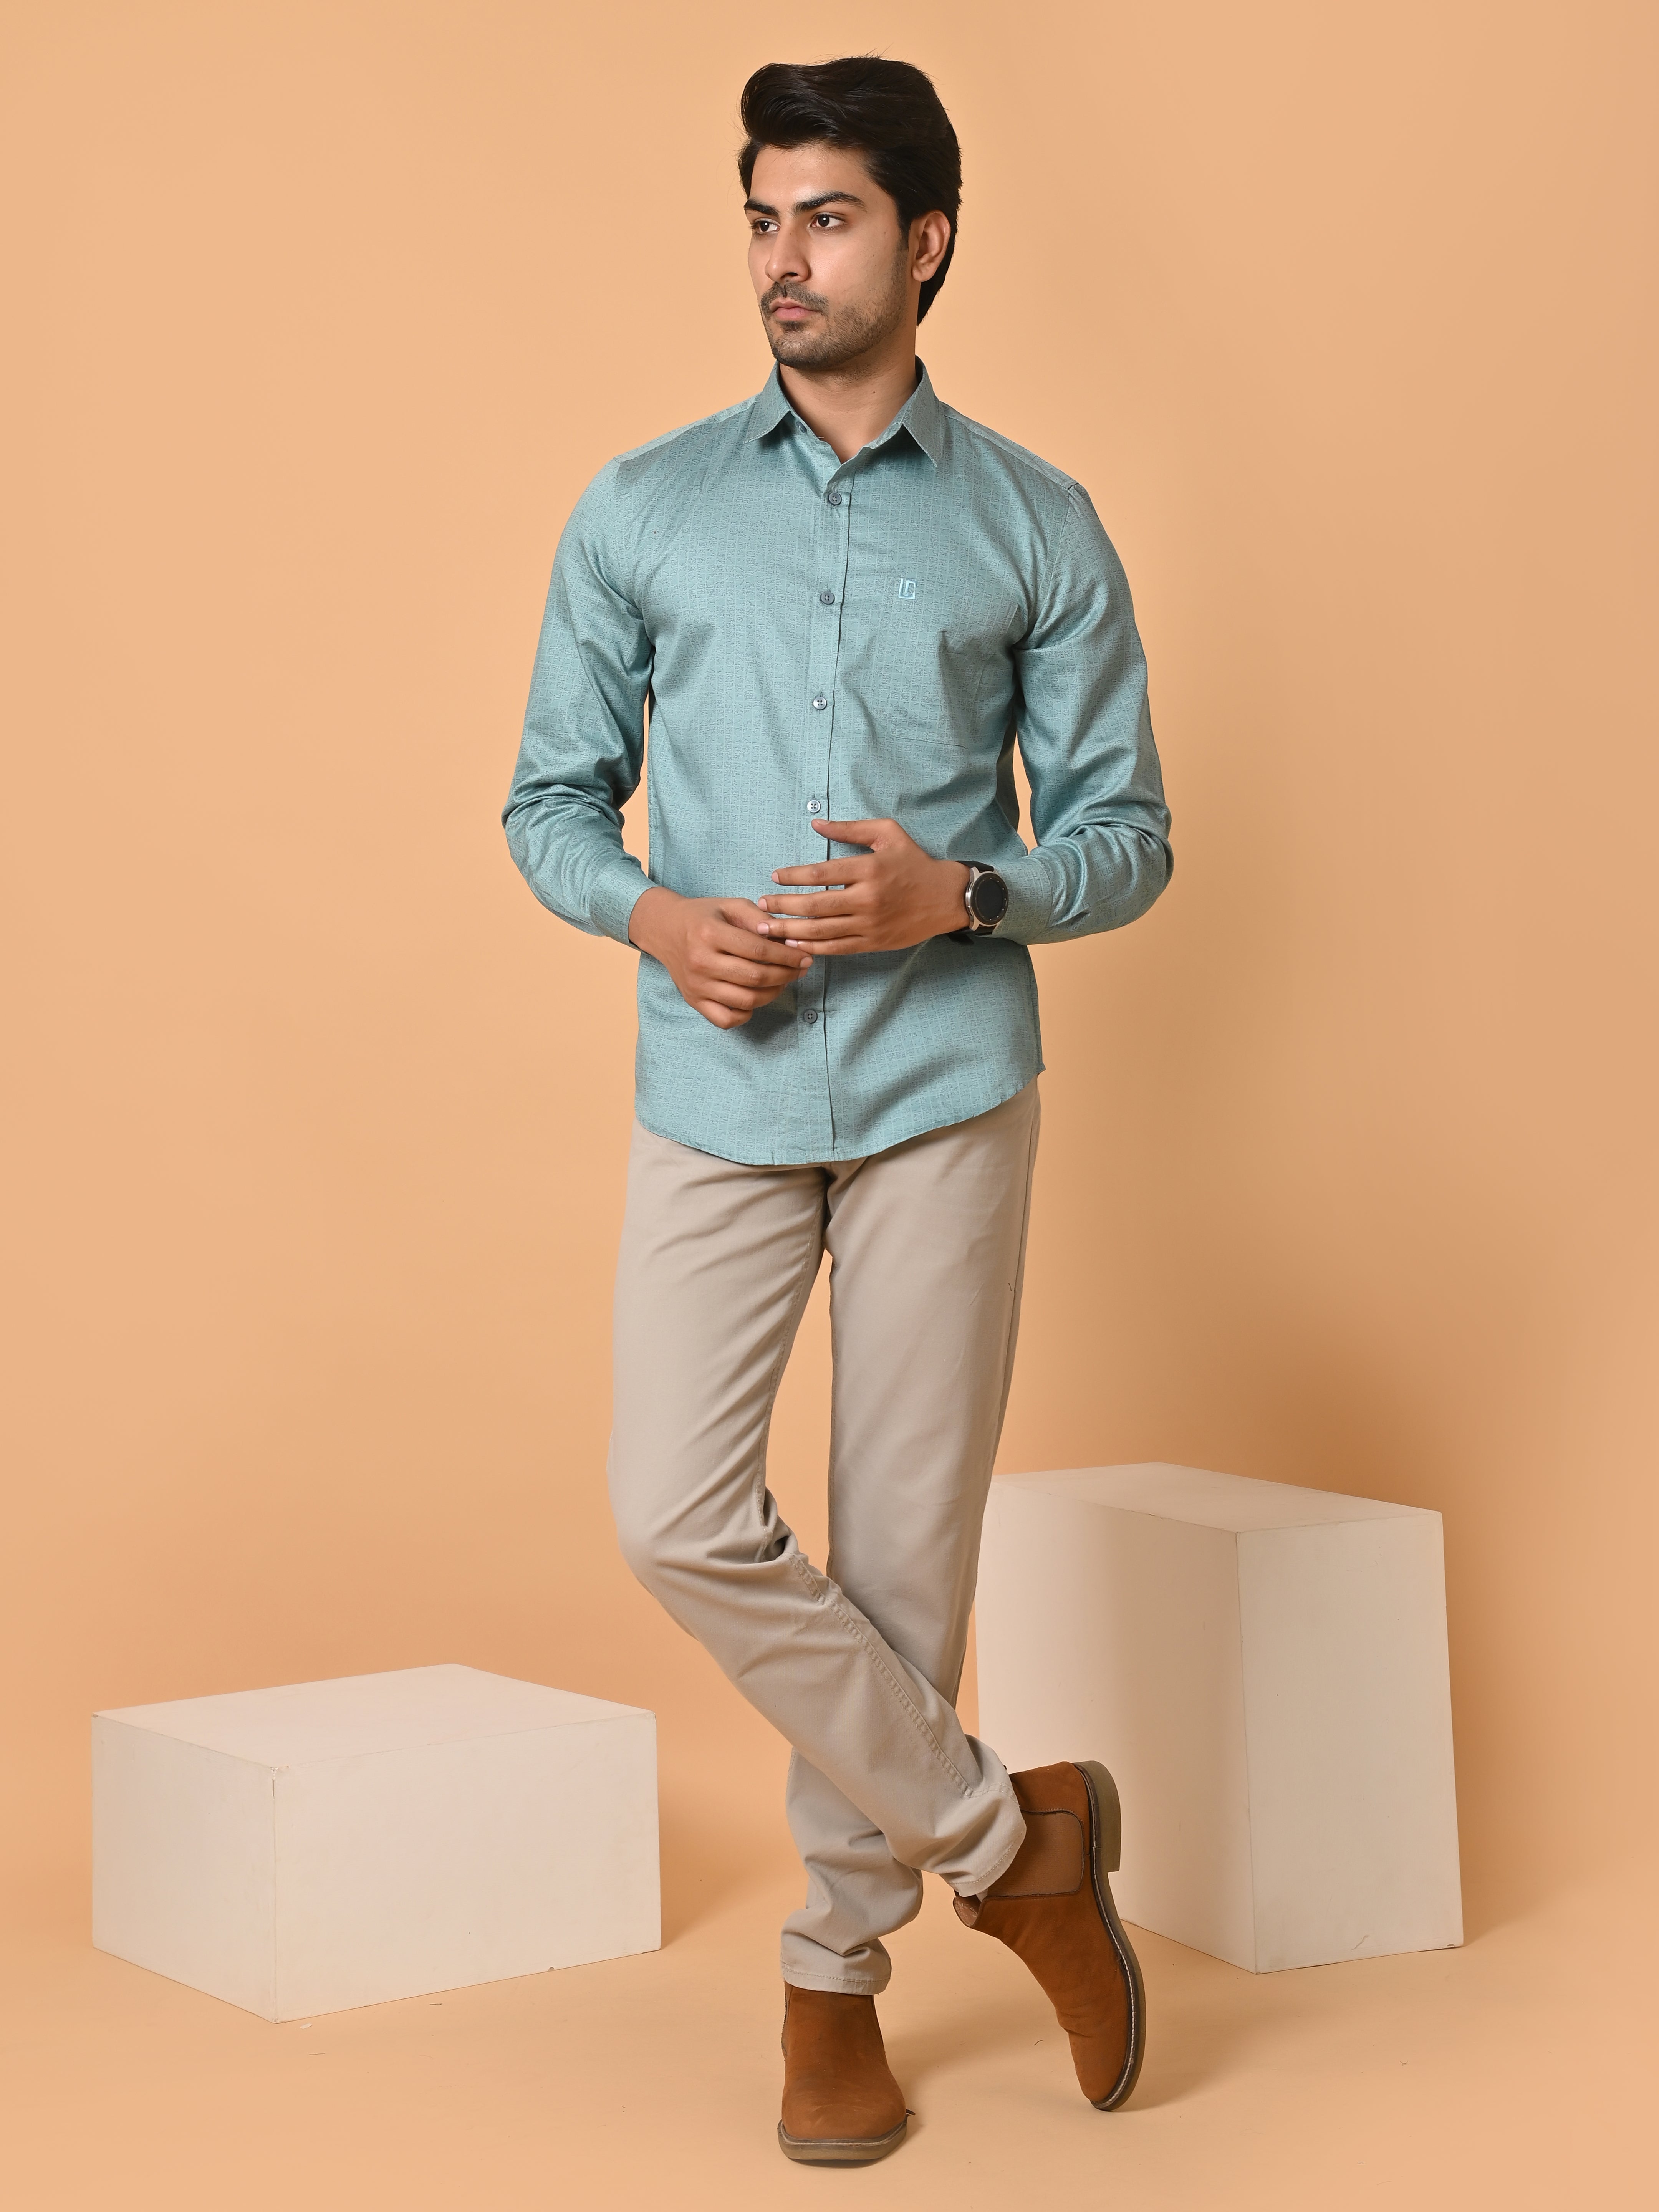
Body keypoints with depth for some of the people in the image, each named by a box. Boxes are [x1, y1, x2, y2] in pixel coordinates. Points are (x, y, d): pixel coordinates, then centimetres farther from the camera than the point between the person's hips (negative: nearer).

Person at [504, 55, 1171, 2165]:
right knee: (682, 1523, -9)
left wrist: (961, 894, -15)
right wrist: (652, 915, -11)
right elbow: (553, 798, 11)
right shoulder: (639, 514, 7)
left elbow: (1126, 833, 5)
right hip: (718, 1095, 1)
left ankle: (835, 1970, 21)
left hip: (943, 1096, -1)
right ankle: (1006, 1836, 10)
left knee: (905, 1548, 3)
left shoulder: (1036, 529, 4)